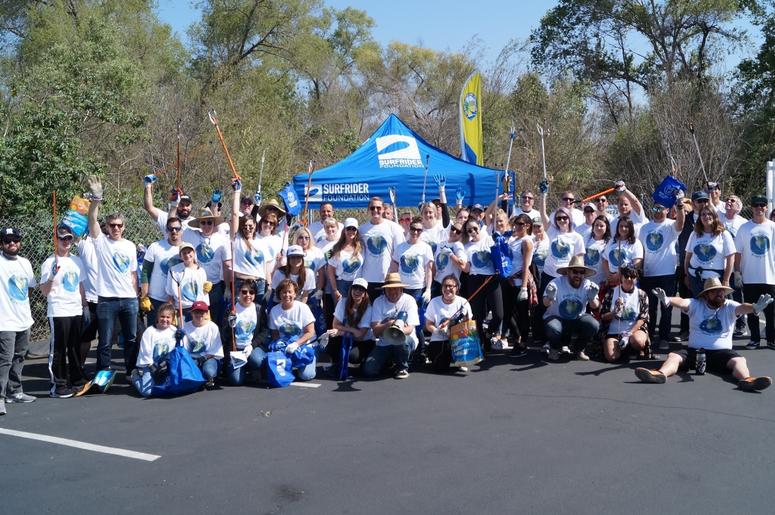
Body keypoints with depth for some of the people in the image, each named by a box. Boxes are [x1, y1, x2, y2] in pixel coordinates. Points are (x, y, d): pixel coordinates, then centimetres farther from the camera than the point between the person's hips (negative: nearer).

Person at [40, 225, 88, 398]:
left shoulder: (76, 260, 11)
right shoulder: (50, 262, -7)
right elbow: (44, 291, -11)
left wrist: (85, 305, 16)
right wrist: (52, 275, -25)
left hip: (76, 311, 6)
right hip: (58, 312, -6)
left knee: (75, 348, 13)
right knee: (58, 349, 0)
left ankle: (77, 381, 22)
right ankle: (58, 385, 7)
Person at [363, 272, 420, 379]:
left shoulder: (409, 300, -9)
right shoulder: (378, 302, -3)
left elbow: (410, 328, -18)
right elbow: (375, 330, -11)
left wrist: (399, 331, -42)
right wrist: (388, 324, -32)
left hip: (405, 340, -2)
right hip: (384, 344, 2)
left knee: (402, 340, -39)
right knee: (368, 371, -18)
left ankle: (402, 367, -6)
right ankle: (390, 360, 17)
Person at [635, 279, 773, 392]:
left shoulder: (729, 306, 6)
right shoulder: (695, 305, 5)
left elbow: (741, 308, -16)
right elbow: (681, 302, -15)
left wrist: (754, 308, -42)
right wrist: (667, 300, -40)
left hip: (721, 352, 0)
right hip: (694, 351, 0)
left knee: (739, 360, -28)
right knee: (673, 356, -24)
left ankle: (746, 379, -56)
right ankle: (660, 374, -51)